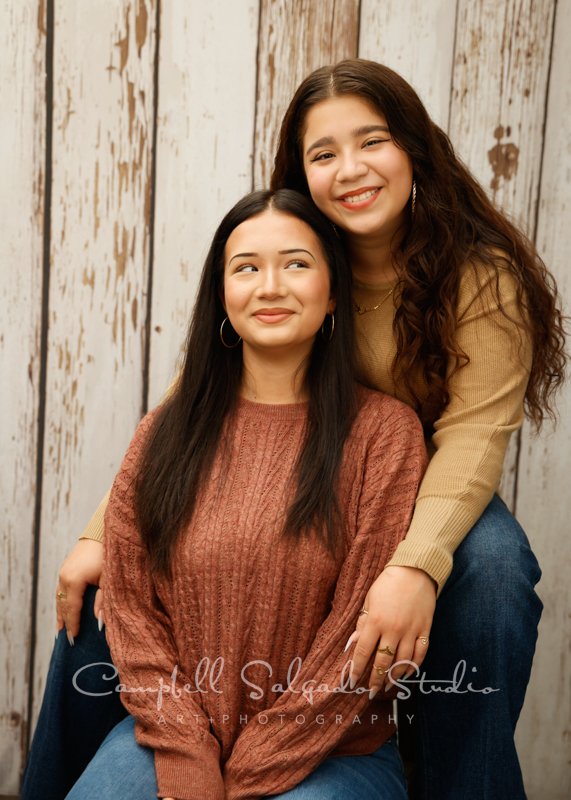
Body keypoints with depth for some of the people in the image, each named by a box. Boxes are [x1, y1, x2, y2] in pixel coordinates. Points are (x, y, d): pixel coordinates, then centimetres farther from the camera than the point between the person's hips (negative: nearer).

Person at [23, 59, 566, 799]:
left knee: (492, 569, -35)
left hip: (430, 494, -1)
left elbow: (473, 435, -23)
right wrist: (103, 533, -20)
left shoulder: (483, 275, -15)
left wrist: (418, 563, -43)